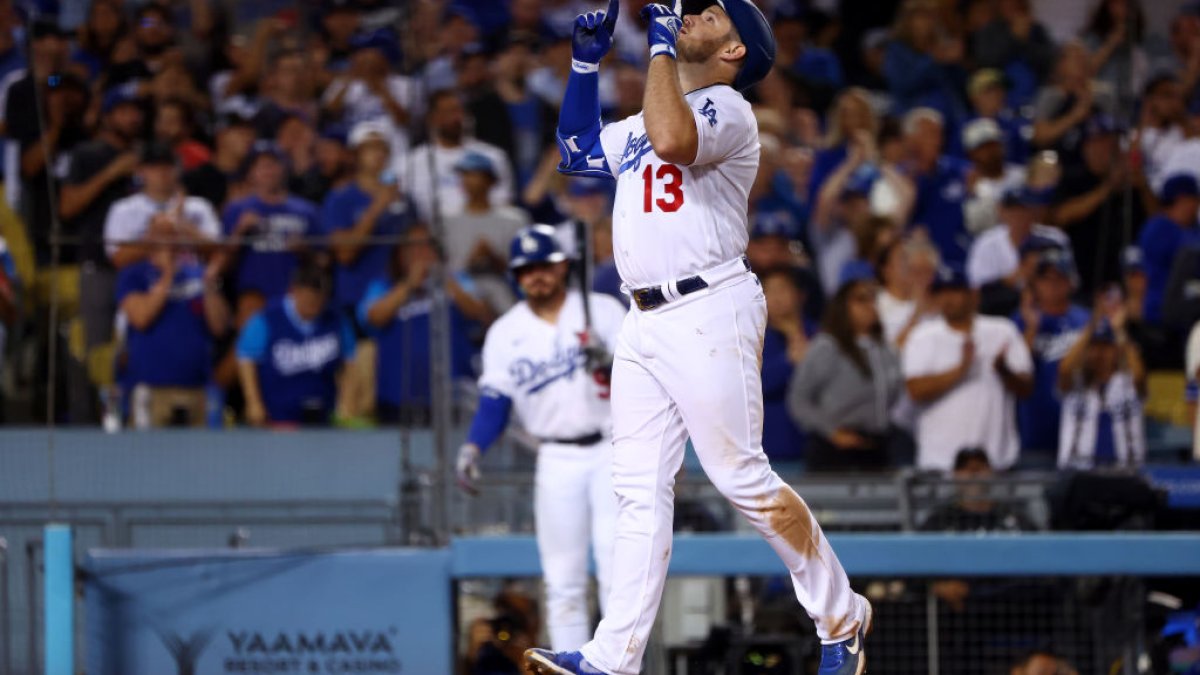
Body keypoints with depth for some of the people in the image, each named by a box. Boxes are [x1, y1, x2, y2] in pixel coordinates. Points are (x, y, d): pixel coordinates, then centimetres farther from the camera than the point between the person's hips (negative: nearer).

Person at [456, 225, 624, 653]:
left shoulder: (603, 311, 2)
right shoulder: (505, 333, 7)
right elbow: (494, 401, 3)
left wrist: (606, 362, -28)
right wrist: (472, 448, -14)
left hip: (613, 451, -2)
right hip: (557, 461, 2)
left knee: (617, 569, -10)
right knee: (563, 581, 0)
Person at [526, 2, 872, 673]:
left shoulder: (728, 109, -7)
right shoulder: (646, 121, 21)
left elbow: (672, 141, -27)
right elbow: (577, 146, 33)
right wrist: (586, 62, 21)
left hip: (709, 315, -8)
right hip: (645, 323, 8)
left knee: (744, 479, -7)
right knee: (640, 491, 3)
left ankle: (843, 617, 6)